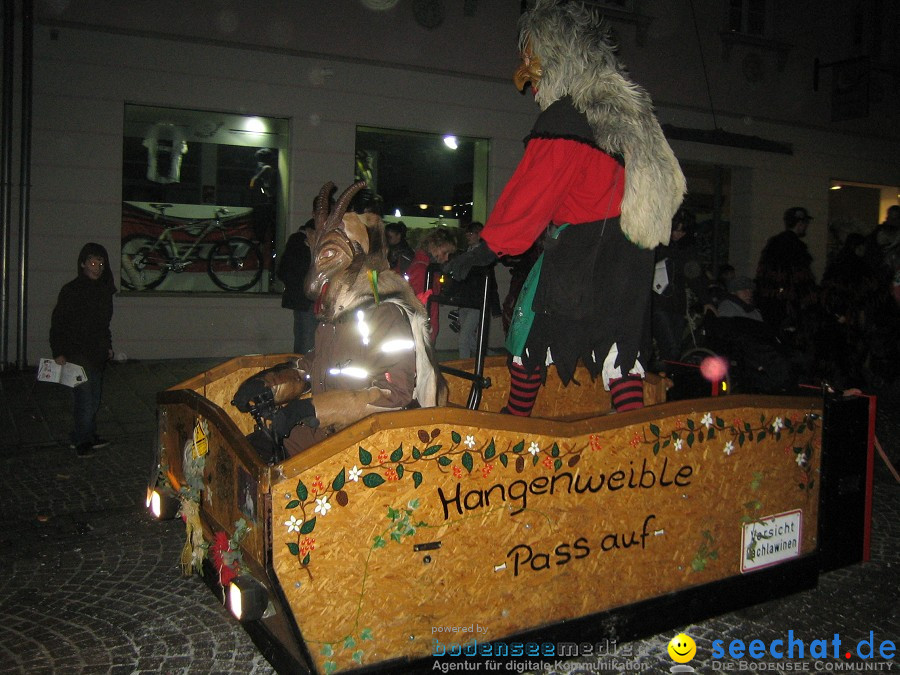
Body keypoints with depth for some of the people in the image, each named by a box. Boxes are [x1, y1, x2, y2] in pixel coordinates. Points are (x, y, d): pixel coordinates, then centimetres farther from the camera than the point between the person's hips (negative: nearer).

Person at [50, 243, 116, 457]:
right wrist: (58, 353, -14)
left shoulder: (104, 290, 11)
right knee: (85, 398, -7)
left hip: (97, 354, 7)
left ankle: (88, 437, 24)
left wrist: (108, 346, 20)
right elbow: (58, 322, -9)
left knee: (94, 397, 13)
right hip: (78, 354, -7)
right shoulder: (72, 290, -10)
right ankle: (82, 441, 4)